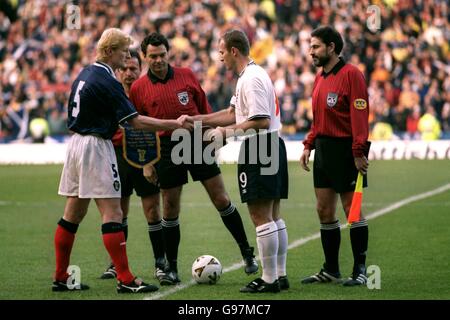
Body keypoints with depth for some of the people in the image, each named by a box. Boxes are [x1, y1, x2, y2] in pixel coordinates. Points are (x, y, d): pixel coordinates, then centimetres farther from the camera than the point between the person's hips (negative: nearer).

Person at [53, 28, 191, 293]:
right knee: (113, 214, -9)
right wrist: (175, 124, -17)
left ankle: (61, 278, 15)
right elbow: (136, 121, -19)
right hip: (96, 145, -9)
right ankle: (126, 280, -10)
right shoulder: (106, 81, -16)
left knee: (74, 213, 12)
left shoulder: (85, 74, 12)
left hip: (76, 142, 9)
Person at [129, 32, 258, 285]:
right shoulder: (138, 88, -1)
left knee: (221, 199, -1)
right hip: (167, 148, 0)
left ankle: (247, 251, 11)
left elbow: (204, 108, 10)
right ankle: (171, 267, 15)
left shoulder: (186, 75, 1)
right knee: (171, 209, 3)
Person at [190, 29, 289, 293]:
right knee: (273, 216, 14)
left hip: (258, 149, -11)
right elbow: (233, 114, 20)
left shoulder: (251, 79, -16)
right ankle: (280, 274, 19)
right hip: (272, 146, 11)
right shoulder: (253, 75, 17)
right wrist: (196, 120, 16)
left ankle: (269, 279, -2)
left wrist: (227, 132, -15)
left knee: (261, 217, -5)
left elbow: (261, 121, -23)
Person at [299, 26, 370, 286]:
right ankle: (331, 270, 16)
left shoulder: (351, 74, -11)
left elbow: (360, 115, -17)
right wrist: (309, 145, 12)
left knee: (352, 211, -2)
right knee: (324, 211, 9)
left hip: (345, 150, -8)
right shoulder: (320, 78, 15)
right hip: (323, 148, 8)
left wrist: (359, 151, -22)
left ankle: (360, 270, 4)